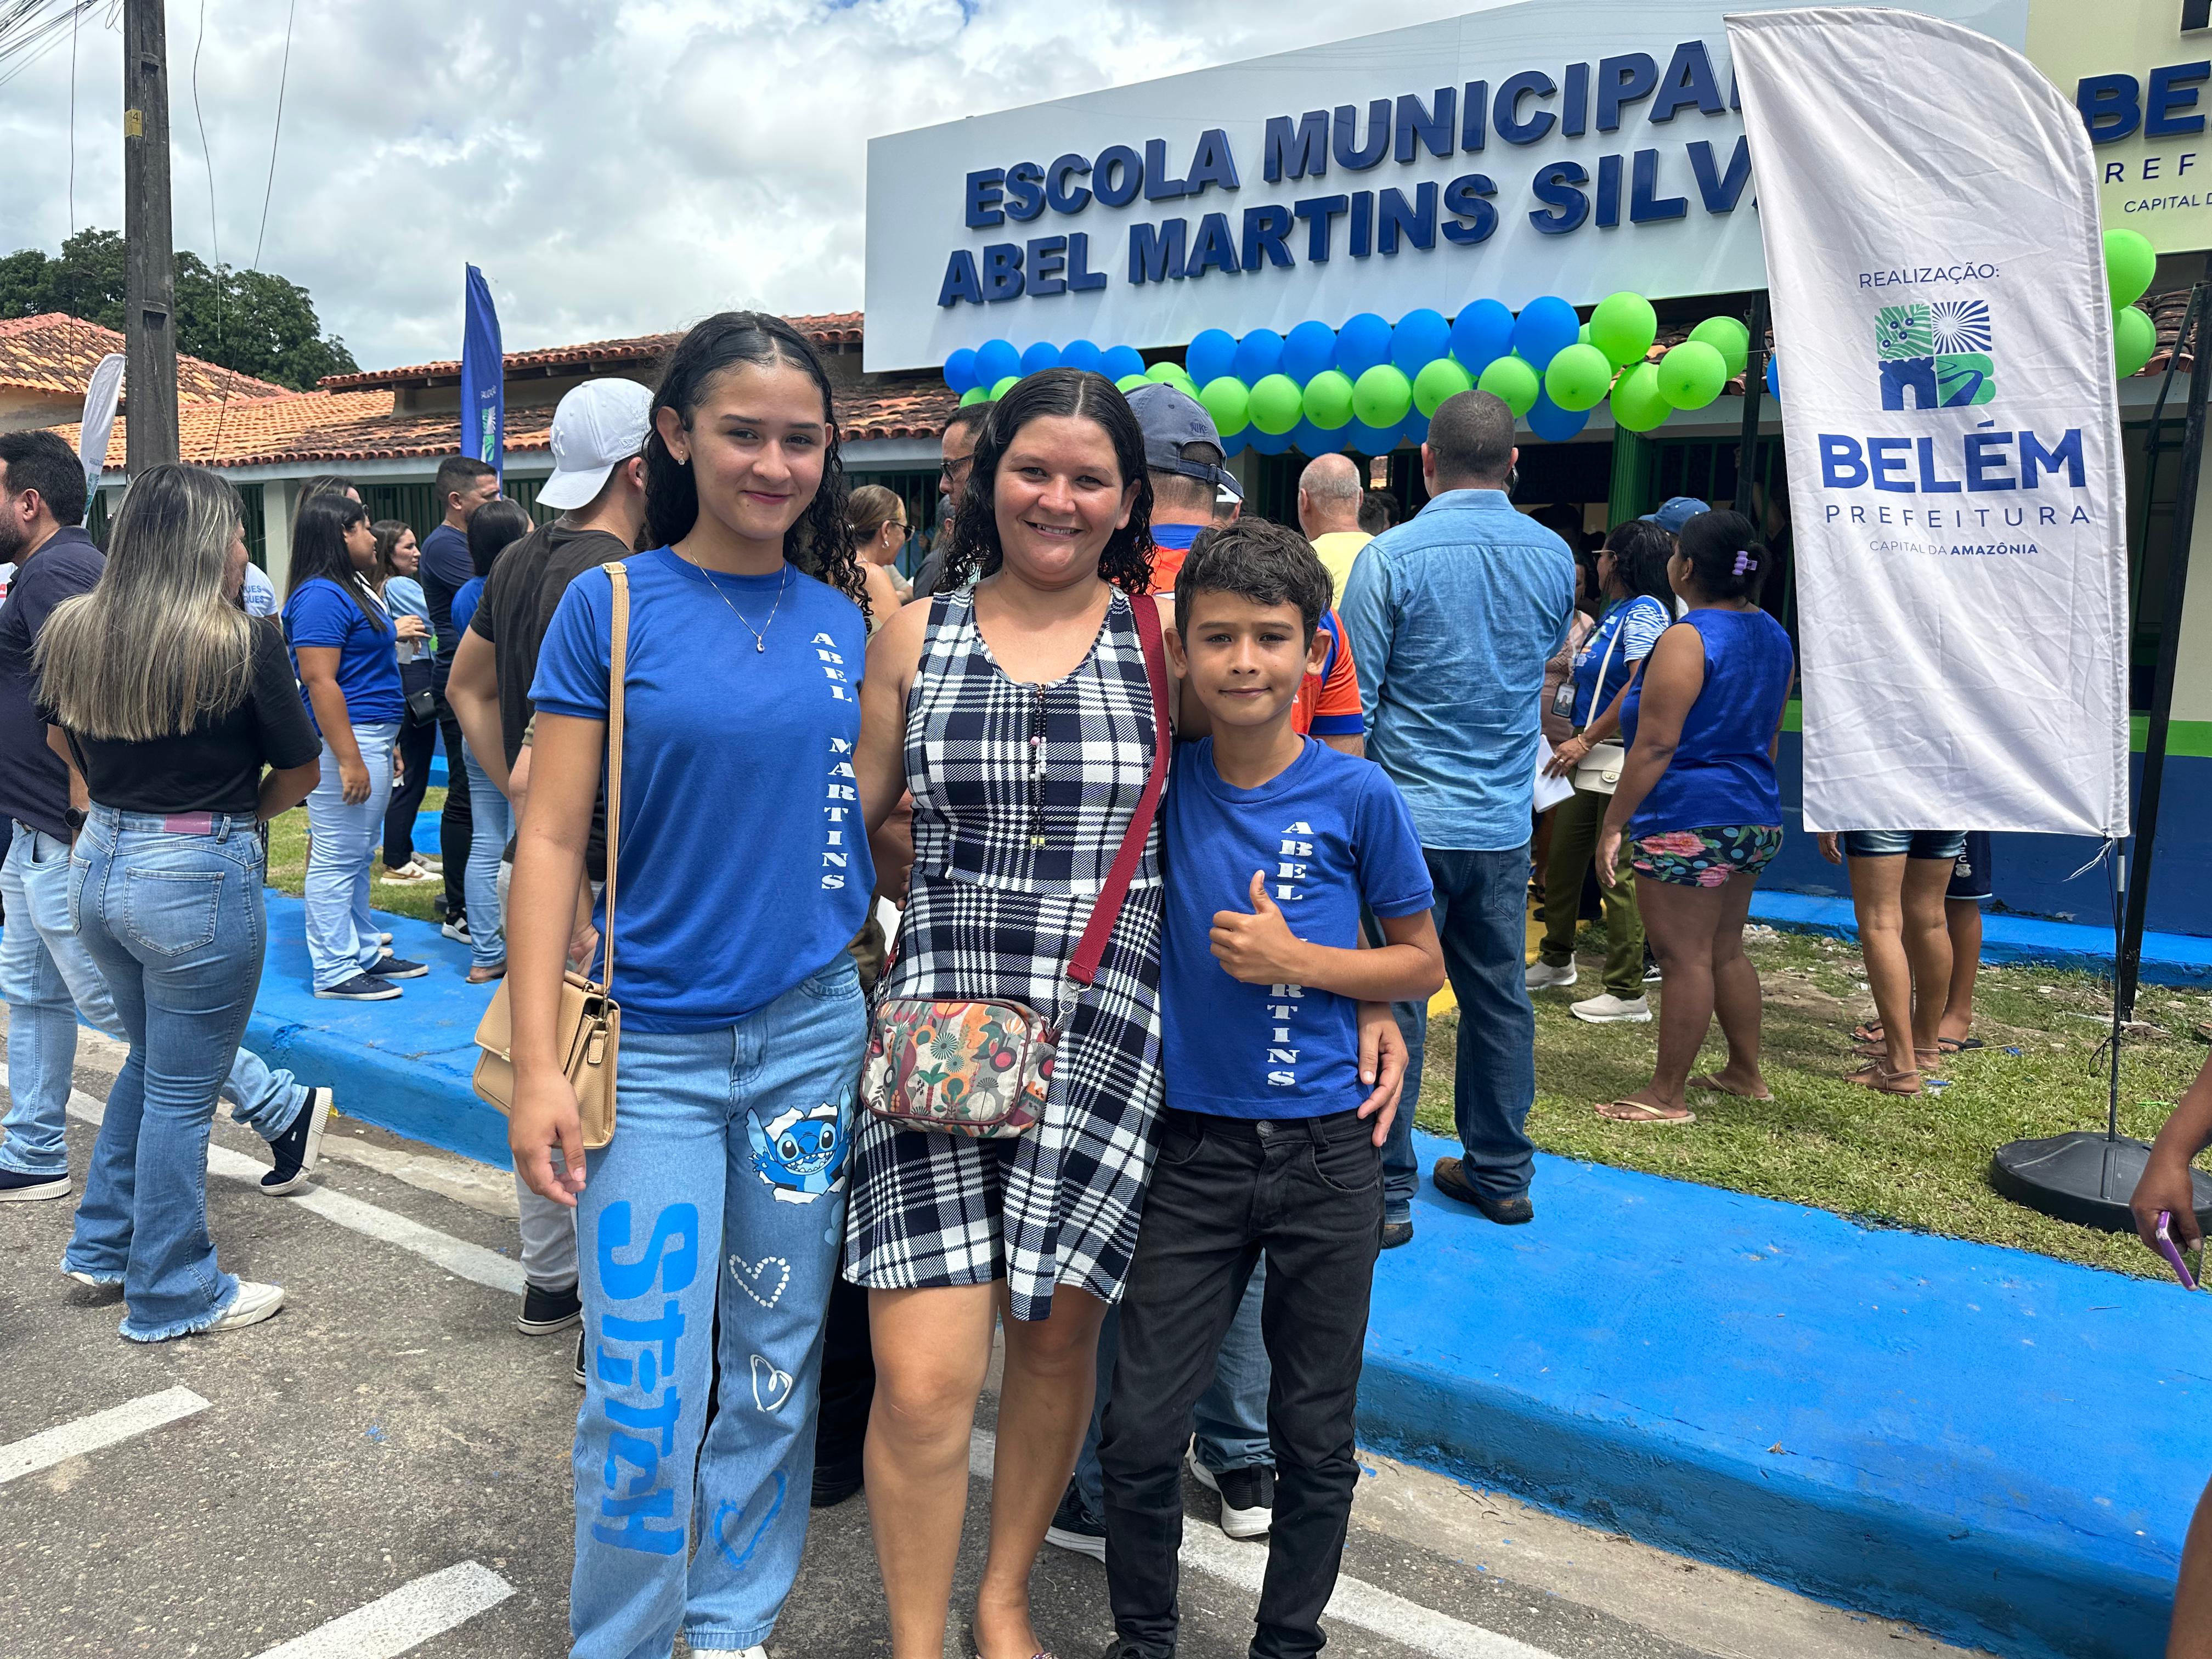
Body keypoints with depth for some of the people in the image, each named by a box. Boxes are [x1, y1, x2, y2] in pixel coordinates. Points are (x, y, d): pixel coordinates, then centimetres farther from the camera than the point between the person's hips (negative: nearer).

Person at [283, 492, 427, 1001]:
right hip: (347, 737, -11)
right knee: (337, 858, -4)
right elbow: (319, 681, -21)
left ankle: (364, 953, 27)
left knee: (358, 857, 17)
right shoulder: (321, 596, -15)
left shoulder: (355, 588, 17)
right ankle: (334, 971, 2)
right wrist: (349, 759, -25)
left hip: (374, 737, 11)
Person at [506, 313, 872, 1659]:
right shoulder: (609, 605, -4)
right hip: (654, 1045, -3)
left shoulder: (851, 619, 5)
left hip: (815, 1032, 3)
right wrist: (539, 1064, -10)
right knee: (646, 1398, 1)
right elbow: (554, 838, -5)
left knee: (776, 1368, 14)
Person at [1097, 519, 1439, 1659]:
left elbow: (1421, 962, 1)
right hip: (1194, 1148, 1)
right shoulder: (1162, 781, -2)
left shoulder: (1358, 796, -6)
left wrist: (1295, 961, -13)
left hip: (1328, 1151, 0)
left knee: (1317, 1440, 13)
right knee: (1142, 1433, 5)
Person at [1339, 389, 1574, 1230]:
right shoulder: (1555, 557, 4)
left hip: (1408, 817, -5)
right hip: (1505, 821, 5)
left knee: (1392, 1007, 2)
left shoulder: (1390, 557, -11)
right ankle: (1500, 1173, 26)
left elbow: (1351, 704, -10)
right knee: (1500, 997, 14)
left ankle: (1383, 1192, 9)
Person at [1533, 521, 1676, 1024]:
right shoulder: (1614, 613, 16)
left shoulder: (1645, 612, -12)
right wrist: (1577, 740, 12)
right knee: (1560, 860, 15)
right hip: (1591, 757, 10)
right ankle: (1556, 961, 32)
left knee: (1616, 874, -6)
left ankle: (1627, 993, 1)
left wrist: (1586, 741, -22)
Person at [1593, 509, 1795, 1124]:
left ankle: (1667, 1096, 4)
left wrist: (1613, 824, -15)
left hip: (1689, 820, -9)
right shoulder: (1773, 635, 12)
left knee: (1684, 958, -4)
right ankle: (1746, 1072, 30)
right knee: (1725, 950, 19)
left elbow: (1655, 745, -19)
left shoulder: (1687, 639, -16)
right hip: (1754, 817, 9)